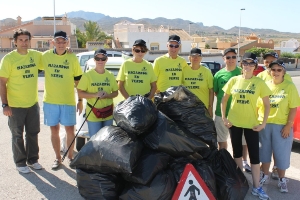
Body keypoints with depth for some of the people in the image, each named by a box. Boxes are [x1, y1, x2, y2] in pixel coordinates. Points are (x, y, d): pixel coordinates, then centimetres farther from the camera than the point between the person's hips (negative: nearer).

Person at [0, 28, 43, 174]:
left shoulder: (36, 55, 1)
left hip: (33, 103, 4)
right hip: (15, 105, -4)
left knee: (33, 134, 15)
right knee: (17, 136, 9)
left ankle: (33, 159, 31)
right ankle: (20, 163, 24)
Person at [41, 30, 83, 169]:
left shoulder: (72, 58, -4)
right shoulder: (45, 56, -1)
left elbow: (78, 81, 2)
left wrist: (80, 100, 1)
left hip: (68, 100, -1)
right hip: (50, 100, 1)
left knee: (70, 129, 5)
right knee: (54, 130, 10)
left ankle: (70, 156, 24)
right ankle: (58, 158, 24)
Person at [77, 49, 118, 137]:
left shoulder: (110, 75, 6)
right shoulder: (87, 75, -5)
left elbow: (115, 92, 11)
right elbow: (80, 93, -5)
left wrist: (107, 95, -11)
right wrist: (95, 95, -19)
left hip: (108, 113, 4)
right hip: (93, 114, -3)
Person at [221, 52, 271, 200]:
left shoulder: (259, 82, -6)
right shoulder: (234, 80, -1)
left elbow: (267, 104, -2)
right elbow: (224, 99, 7)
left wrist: (263, 123, -9)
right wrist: (223, 117, -1)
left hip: (251, 123, -2)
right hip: (234, 122, 2)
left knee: (254, 155, -1)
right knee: (237, 152, 14)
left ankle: (256, 187, 7)